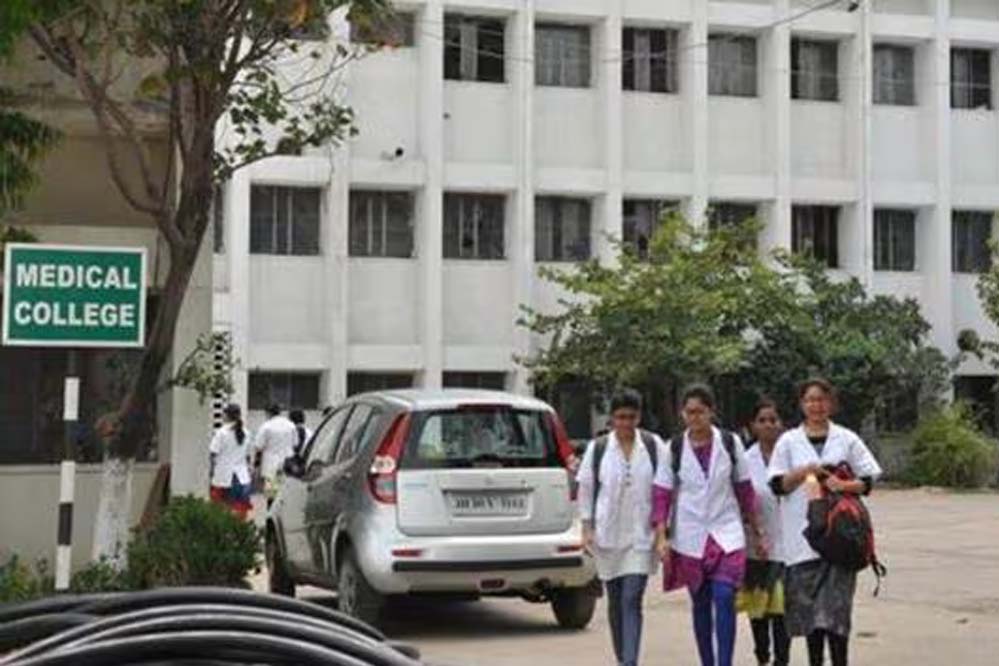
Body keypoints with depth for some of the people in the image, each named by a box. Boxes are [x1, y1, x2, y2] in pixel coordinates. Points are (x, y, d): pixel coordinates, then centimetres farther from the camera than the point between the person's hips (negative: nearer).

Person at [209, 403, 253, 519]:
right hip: (242, 478, 4)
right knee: (241, 509, 5)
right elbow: (248, 455, 10)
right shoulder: (245, 433, 6)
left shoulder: (222, 432, -10)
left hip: (223, 478, -4)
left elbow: (213, 454, -12)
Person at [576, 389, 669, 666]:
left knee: (632, 600, -12)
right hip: (608, 536, 2)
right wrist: (587, 528, 1)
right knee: (615, 601, 12)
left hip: (641, 535, -2)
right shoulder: (597, 448, 3)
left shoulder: (654, 446, 0)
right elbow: (585, 488, 7)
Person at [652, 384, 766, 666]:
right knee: (700, 604, 9)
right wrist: (661, 537, -8)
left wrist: (758, 532, 9)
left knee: (724, 598, -15)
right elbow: (662, 495, 1)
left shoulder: (730, 443, 0)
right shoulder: (674, 448, 0)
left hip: (727, 532, -1)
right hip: (690, 536, 1)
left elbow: (745, 489, 7)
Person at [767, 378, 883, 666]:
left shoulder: (847, 439, 7)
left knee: (836, 604, -8)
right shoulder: (788, 442, 8)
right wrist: (805, 472, -12)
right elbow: (778, 485, 3)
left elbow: (867, 481, 7)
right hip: (802, 535, 1)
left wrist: (844, 485, -13)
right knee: (810, 604, 5)